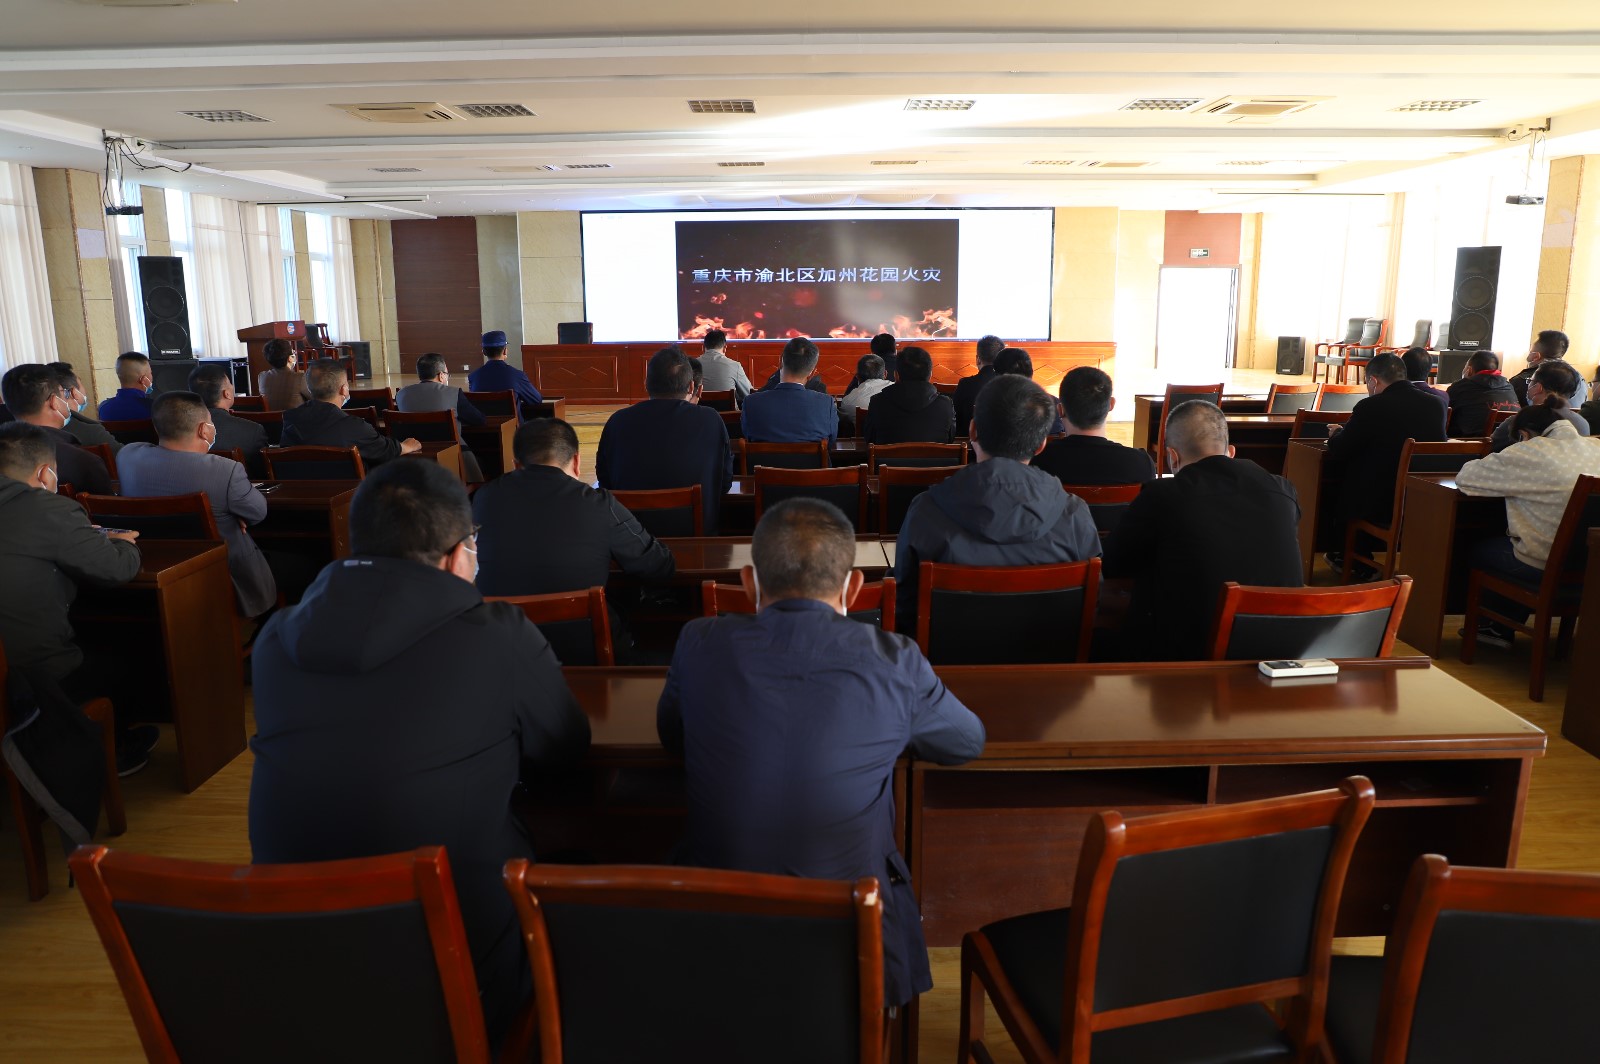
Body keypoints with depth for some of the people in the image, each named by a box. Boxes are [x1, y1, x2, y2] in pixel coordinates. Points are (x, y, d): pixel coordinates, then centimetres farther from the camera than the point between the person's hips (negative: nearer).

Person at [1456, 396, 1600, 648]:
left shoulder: (1529, 453, -13)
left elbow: (1465, 476, -7)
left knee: (1479, 549, 19)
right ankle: (1501, 628, 40)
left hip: (1547, 568, -7)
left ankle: (1496, 626, 35)